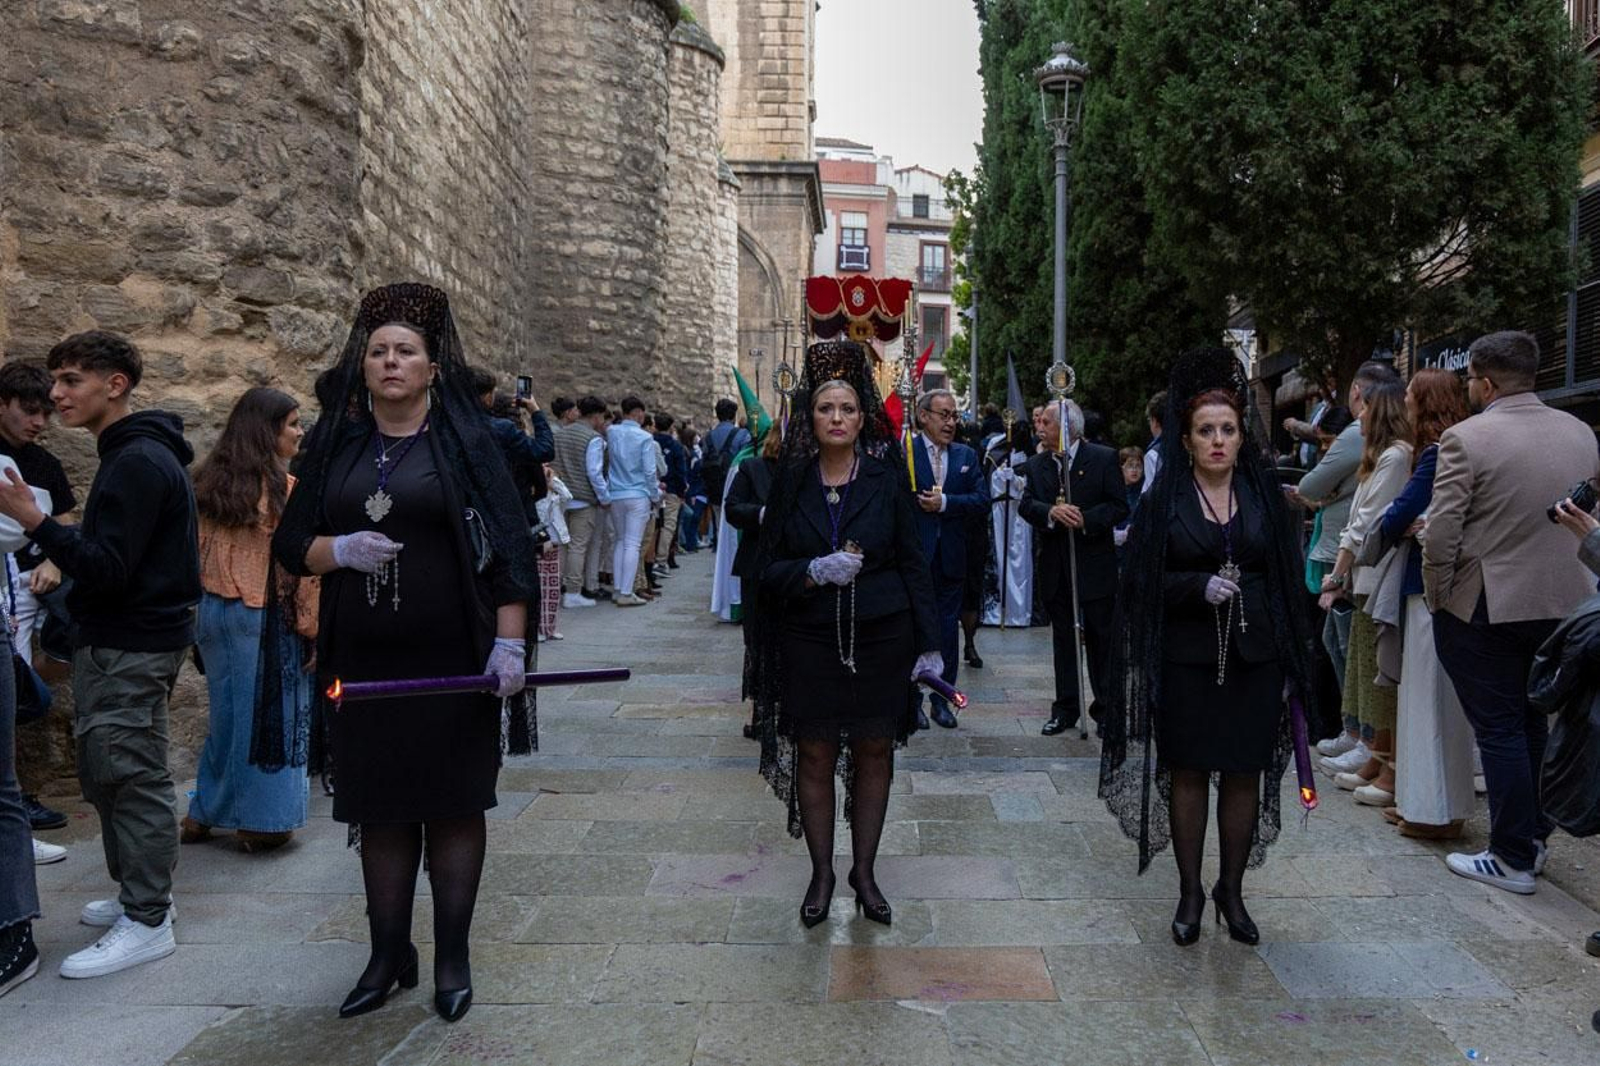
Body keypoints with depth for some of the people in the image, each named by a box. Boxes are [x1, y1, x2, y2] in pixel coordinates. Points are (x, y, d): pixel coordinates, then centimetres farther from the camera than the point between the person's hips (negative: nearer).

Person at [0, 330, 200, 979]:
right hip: (114, 641, 10)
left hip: (131, 650, -10)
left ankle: (147, 921, 4)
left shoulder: (138, 462, -17)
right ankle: (140, 892, 29)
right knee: (104, 773, 16)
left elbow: (107, 567, -23)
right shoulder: (130, 454, 15)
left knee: (132, 777, -4)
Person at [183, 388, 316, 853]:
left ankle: (204, 814, 24)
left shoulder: (210, 482, 8)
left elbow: (197, 551, 13)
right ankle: (261, 821, 9)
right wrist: (312, 622, -9)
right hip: (262, 616, -7)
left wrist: (205, 604, 21)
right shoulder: (283, 487, -12)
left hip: (213, 610, 7)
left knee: (227, 714, 16)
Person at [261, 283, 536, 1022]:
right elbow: (290, 546, 9)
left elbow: (509, 548, -6)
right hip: (362, 666, 3)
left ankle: (452, 957, 19)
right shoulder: (335, 443, 8)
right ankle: (388, 955, 25)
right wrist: (339, 550, -12)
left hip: (451, 662, -3)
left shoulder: (465, 439, -2)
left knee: (453, 807, 6)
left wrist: (510, 641, -14)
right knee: (379, 809, 10)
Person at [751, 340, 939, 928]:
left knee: (874, 752, 7)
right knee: (813, 756, 4)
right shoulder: (791, 481, 1)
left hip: (881, 637, 0)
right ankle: (821, 873, 21)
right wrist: (814, 572, -19)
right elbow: (770, 566, 1)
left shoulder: (887, 478, -1)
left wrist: (929, 644, -5)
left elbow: (914, 564, 0)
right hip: (809, 641, 0)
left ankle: (864, 870, 24)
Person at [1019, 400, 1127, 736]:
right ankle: (1065, 709, 18)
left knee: (1101, 639, 4)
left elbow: (1119, 506, -6)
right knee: (1063, 639, 10)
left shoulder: (1104, 459, -4)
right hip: (1055, 567, 4)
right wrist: (1050, 512, -21)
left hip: (1094, 566, -4)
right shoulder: (1037, 464, 8)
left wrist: (1086, 520, -19)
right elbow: (1025, 505, -2)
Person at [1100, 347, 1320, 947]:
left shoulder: (1264, 494, 4)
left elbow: (1288, 578, 7)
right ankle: (1190, 893, 19)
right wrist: (1201, 586, -20)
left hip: (1254, 656, 2)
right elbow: (1144, 580, -2)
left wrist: (1290, 661, 2)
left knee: (1244, 775, 7)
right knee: (1188, 772, 6)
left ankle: (1231, 890, 24)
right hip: (1186, 658, -1)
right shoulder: (1163, 500, -1)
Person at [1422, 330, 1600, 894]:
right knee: (1535, 723, 19)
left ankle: (1514, 860, 10)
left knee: (1499, 731, 2)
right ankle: (1533, 837, 30)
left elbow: (1440, 533, -17)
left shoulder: (1466, 437, -16)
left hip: (1487, 608, -6)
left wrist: (1436, 597, -4)